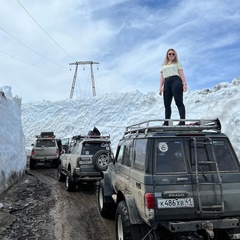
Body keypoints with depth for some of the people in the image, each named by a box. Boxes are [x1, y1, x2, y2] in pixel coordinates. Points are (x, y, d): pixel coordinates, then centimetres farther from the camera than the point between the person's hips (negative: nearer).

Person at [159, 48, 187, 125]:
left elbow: (181, 74, 7)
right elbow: (162, 77, 22)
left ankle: (182, 121, -24)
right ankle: (166, 122, -6)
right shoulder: (163, 66, 29)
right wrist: (161, 87, 7)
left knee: (179, 101, -16)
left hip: (176, 80, -4)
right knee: (167, 104, -4)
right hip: (167, 83, 4)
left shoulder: (177, 63, 19)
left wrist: (184, 84, -8)